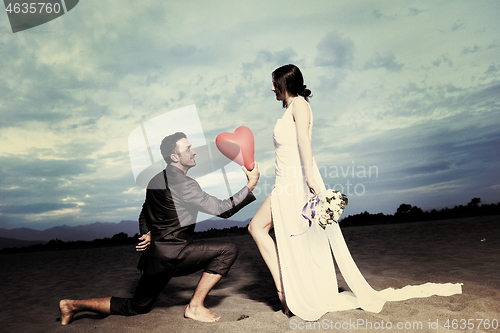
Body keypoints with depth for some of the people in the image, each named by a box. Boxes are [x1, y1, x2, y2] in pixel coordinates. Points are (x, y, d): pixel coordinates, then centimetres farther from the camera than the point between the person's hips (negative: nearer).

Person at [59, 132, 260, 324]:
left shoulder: (157, 180, 13)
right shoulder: (183, 184, -17)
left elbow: (144, 216, 23)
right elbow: (221, 209, -17)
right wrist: (250, 185, -12)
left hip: (154, 254, 9)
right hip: (172, 254, -9)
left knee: (137, 307, 25)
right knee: (228, 250, -11)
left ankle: (74, 305, 26)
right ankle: (195, 307, -4)